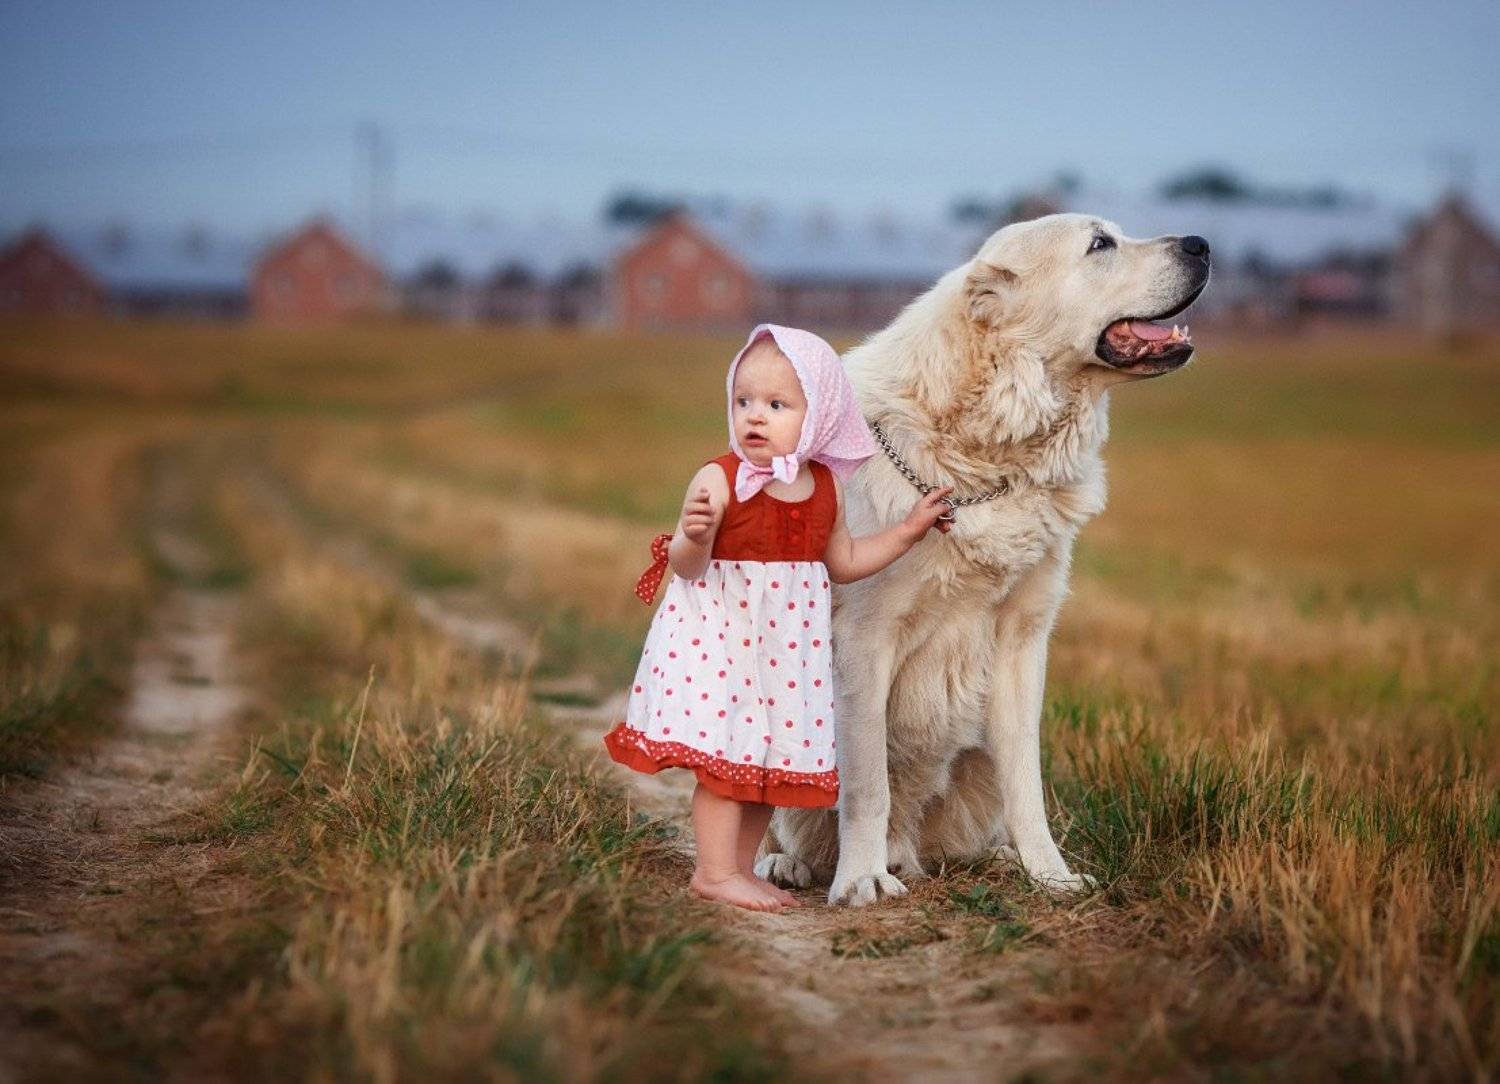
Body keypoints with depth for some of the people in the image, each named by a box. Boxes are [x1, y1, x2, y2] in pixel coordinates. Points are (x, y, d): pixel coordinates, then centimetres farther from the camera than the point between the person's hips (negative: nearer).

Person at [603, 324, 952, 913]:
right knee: (726, 755, -5)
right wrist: (693, 537, -37)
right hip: (719, 637, -6)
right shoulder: (719, 480, -14)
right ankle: (714, 872, 3)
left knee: (774, 759, 10)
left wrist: (909, 529, 14)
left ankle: (740, 867, 22)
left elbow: (843, 562, 17)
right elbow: (688, 566, -16)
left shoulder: (825, 487, 4)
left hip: (789, 644, 6)